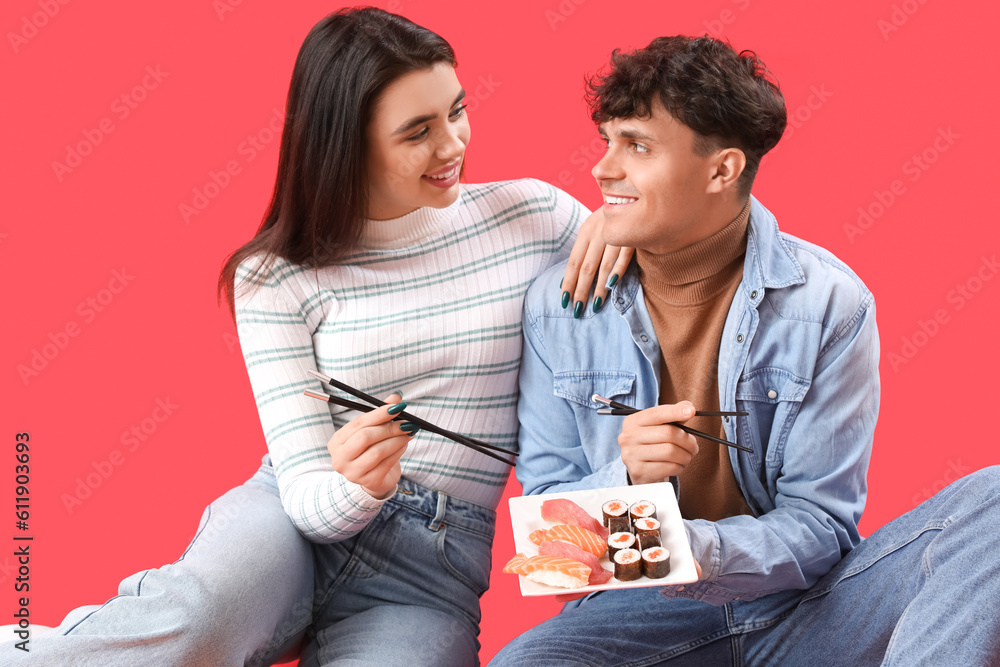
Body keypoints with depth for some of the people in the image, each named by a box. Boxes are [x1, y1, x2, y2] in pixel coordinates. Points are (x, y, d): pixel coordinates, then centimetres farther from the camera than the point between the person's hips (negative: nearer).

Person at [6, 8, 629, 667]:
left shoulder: (530, 214, 4)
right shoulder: (277, 276, -1)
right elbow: (305, 493, -6)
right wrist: (355, 487, -30)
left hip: (432, 569, 2)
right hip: (298, 521, -2)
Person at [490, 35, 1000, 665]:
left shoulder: (831, 304, -8)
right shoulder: (557, 306, -2)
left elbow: (819, 524, -7)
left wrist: (696, 550, -29)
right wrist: (625, 480, -22)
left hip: (802, 610, 0)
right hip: (642, 612, 1)